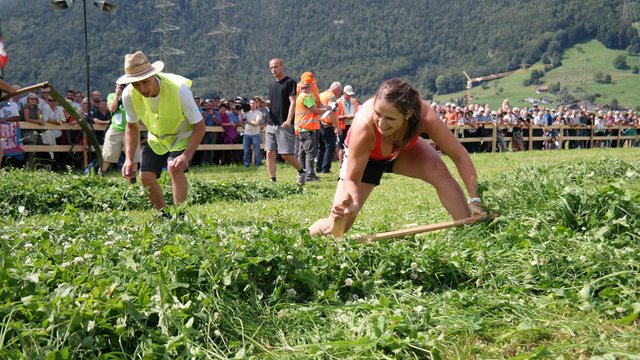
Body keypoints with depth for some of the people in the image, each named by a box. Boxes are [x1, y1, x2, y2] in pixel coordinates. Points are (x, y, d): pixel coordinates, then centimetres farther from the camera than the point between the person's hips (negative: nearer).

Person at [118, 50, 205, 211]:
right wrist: (129, 159, -13)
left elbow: (200, 126, -26)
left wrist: (186, 156, -38)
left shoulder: (179, 90, -34)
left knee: (174, 168, -30)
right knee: (146, 177, -10)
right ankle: (164, 214, 15)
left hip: (183, 135, -4)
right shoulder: (129, 95, -21)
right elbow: (132, 127, -2)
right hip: (156, 138, 4)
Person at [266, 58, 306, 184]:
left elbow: (293, 102, -13)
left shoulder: (290, 82, -4)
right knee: (270, 154, 0)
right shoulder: (272, 85, 17)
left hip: (284, 125, -7)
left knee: (286, 155, -6)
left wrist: (289, 120, -25)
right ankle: (272, 181, 4)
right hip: (271, 124, 7)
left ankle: (302, 171, 17)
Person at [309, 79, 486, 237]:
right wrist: (352, 202, -55)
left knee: (439, 172, -29)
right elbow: (351, 179, -33)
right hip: (364, 156, -2)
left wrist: (475, 199, -37)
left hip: (403, 149, 2)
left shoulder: (424, 115, -38)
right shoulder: (364, 127, -43)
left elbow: (459, 155, -30)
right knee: (338, 224, -9)